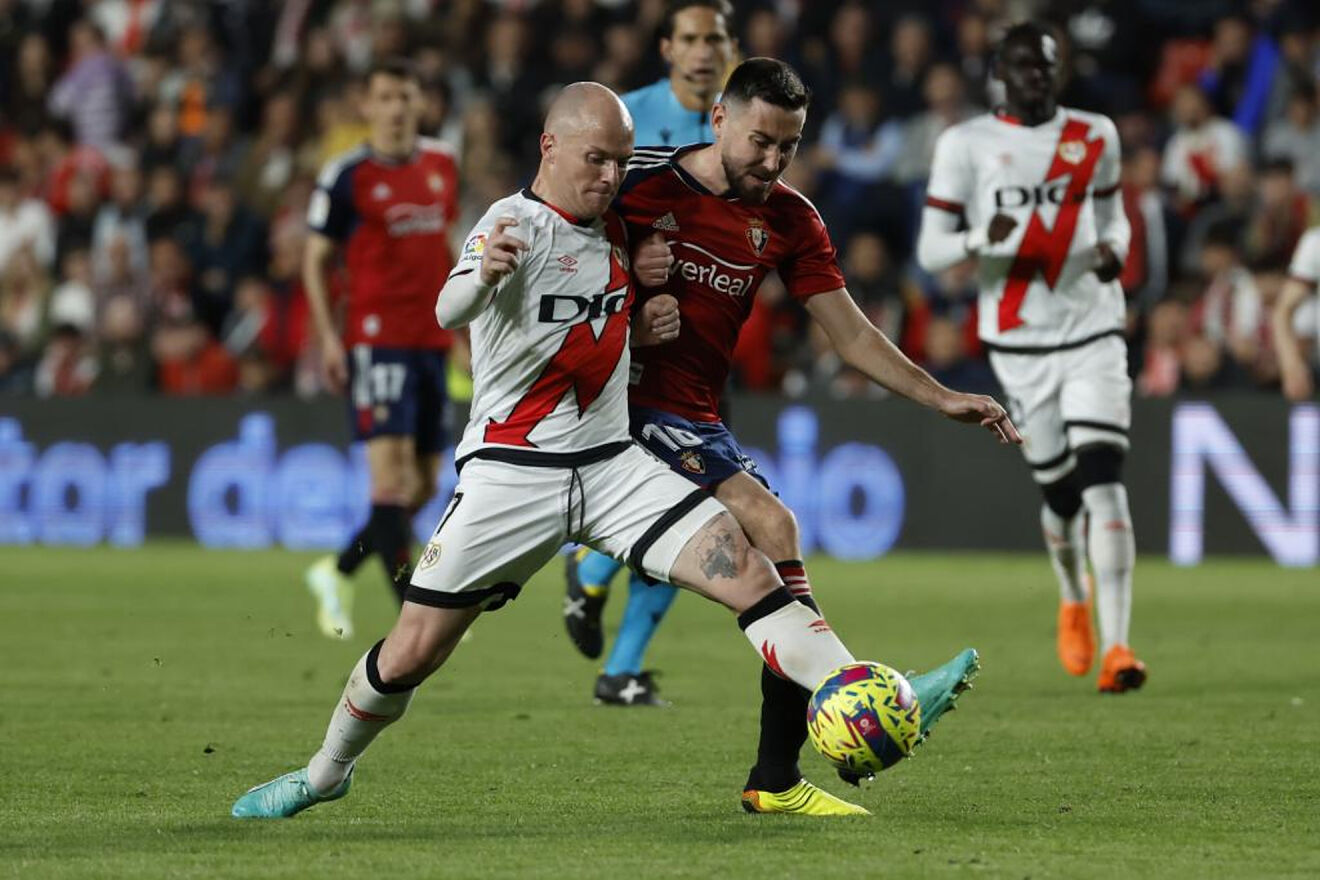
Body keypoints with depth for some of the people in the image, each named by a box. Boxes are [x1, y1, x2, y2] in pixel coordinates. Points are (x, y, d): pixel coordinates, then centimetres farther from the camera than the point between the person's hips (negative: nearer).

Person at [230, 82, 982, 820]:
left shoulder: (613, 229, 9)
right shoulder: (518, 223, -12)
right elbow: (449, 313, -33)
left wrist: (644, 328, 3)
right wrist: (483, 275, -57)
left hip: (611, 465, 5)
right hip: (511, 474, -5)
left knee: (748, 570, -15)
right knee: (413, 652, -1)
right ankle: (327, 773, 25)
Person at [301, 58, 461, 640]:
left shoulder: (442, 164, 11)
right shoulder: (346, 176, -5)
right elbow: (315, 259, -1)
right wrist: (327, 336, -11)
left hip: (431, 341, 6)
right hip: (376, 340, -6)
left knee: (423, 488, 9)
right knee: (392, 476, -15)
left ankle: (338, 573, 29)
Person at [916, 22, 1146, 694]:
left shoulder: (1094, 138, 7)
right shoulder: (966, 145, -1)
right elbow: (930, 251, -1)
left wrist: (1113, 248, -1)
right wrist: (979, 239, -22)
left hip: (1093, 330, 1)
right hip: (1020, 343, -1)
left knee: (1102, 480, -15)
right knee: (1060, 492, 6)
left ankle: (1115, 646, -20)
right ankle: (1073, 604, 39)